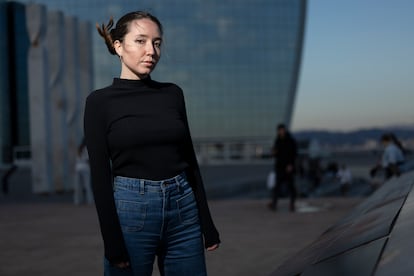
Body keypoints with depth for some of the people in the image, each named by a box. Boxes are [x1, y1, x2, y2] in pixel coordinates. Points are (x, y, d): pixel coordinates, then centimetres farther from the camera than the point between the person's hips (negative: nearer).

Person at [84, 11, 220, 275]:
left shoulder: (173, 94, 7)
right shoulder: (100, 101, -4)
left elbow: (190, 159, 10)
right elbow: (100, 175, -7)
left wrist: (207, 223, 8)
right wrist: (113, 243, -11)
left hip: (182, 209, 4)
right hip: (131, 210, -3)